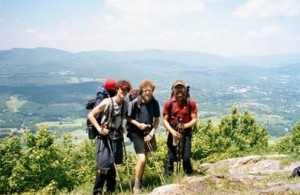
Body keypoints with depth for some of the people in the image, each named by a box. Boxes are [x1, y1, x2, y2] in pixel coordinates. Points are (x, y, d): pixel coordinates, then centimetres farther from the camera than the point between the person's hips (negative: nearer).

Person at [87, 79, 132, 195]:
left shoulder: (125, 104, 2)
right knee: (104, 167, -7)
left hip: (117, 137, 5)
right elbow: (90, 115, -11)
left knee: (113, 165, 13)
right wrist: (100, 129, -16)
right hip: (105, 137, -5)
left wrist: (121, 129, 9)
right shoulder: (107, 102, -14)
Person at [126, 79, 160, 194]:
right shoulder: (134, 102, -16)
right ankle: (136, 186, 2)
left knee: (145, 159, 15)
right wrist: (139, 124, -19)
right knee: (141, 159, -13)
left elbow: (157, 119, 1)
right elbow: (128, 117, -6)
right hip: (136, 134, -4)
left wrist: (151, 133, -7)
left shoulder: (154, 103, -7)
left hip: (148, 133, 4)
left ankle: (140, 181, 34)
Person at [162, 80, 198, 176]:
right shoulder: (169, 103, -5)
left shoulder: (191, 102, -6)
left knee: (186, 157, -3)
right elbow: (165, 120, -2)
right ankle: (169, 176, 20)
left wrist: (185, 125, -21)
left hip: (186, 132, 0)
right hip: (173, 132, 1)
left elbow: (194, 120, -4)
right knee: (171, 157, 4)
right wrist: (172, 131, -15)